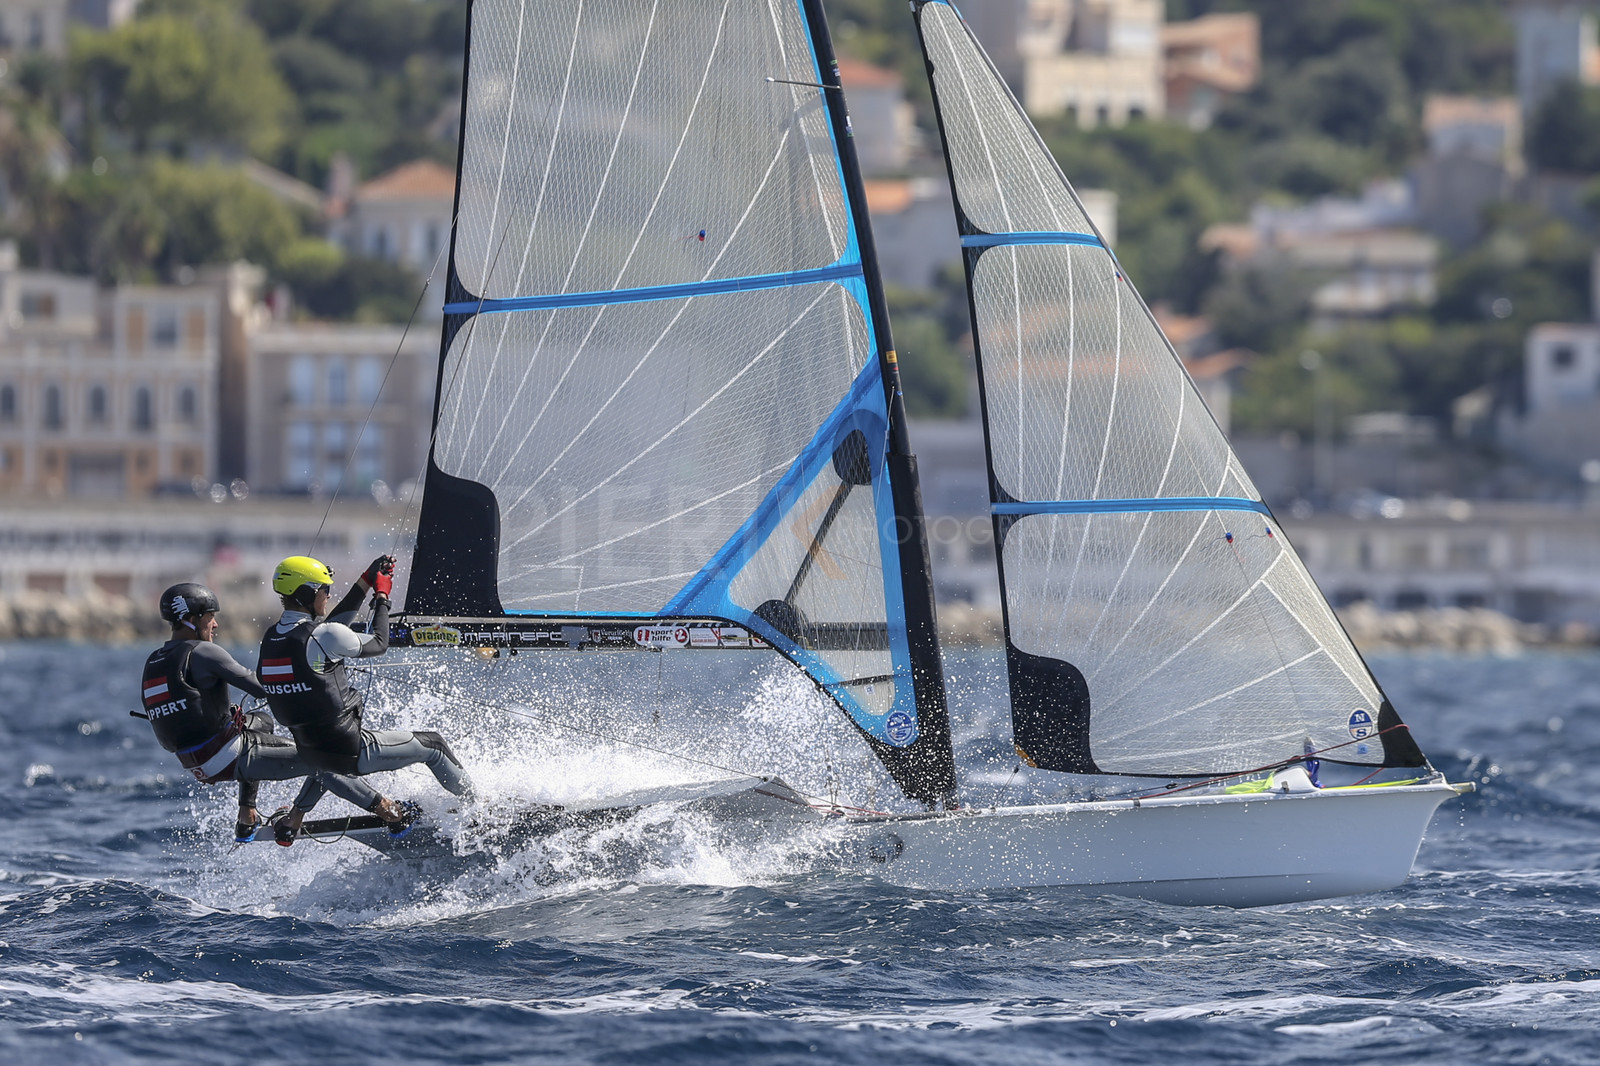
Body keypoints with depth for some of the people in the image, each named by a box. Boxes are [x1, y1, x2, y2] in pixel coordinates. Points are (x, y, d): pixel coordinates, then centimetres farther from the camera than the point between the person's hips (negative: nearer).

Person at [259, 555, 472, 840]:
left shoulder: (272, 638, 1)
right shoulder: (323, 636, -22)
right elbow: (379, 644, -5)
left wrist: (366, 582, 17)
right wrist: (382, 596, 9)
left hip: (309, 750, 7)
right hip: (352, 753, -7)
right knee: (431, 744, 14)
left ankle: (294, 818, 34)